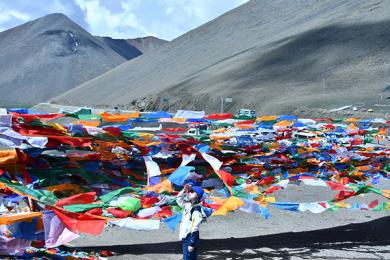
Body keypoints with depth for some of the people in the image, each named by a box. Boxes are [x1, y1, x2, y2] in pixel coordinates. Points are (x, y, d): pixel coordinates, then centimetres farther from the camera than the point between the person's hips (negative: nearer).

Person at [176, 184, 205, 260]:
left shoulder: (196, 210, -17)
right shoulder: (188, 205, 8)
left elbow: (195, 229, -20)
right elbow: (179, 200, 25)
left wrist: (192, 244, -20)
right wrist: (184, 190, 8)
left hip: (191, 239, -9)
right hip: (185, 238, 9)